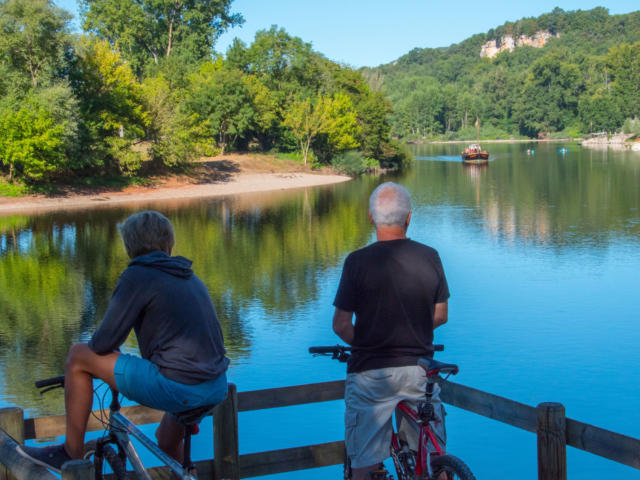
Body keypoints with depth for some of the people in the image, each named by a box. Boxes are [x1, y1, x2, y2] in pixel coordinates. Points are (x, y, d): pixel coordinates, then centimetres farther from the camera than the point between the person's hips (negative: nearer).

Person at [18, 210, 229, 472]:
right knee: (168, 444, 36)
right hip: (217, 389, 8)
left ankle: (71, 454, 14)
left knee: (78, 355, 5)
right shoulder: (191, 278, 18)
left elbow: (103, 344, -6)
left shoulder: (137, 276, -4)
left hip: (177, 387, -8)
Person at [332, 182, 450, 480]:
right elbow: (440, 316, 7)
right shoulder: (429, 257, -2)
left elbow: (341, 325, -8)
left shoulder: (358, 261, -11)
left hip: (371, 375, -3)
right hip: (420, 370, 3)